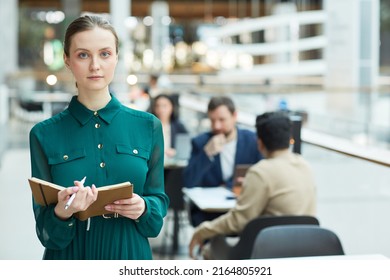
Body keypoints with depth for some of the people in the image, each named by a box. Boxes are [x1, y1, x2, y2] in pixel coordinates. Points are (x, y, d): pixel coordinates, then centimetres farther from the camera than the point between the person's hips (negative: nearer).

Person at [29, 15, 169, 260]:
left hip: (131, 255, 1)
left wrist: (143, 208, -16)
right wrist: (62, 212, -24)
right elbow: (45, 230, -4)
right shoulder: (45, 134, -5)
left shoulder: (148, 126, -1)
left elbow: (159, 200, 4)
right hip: (70, 259, -1)